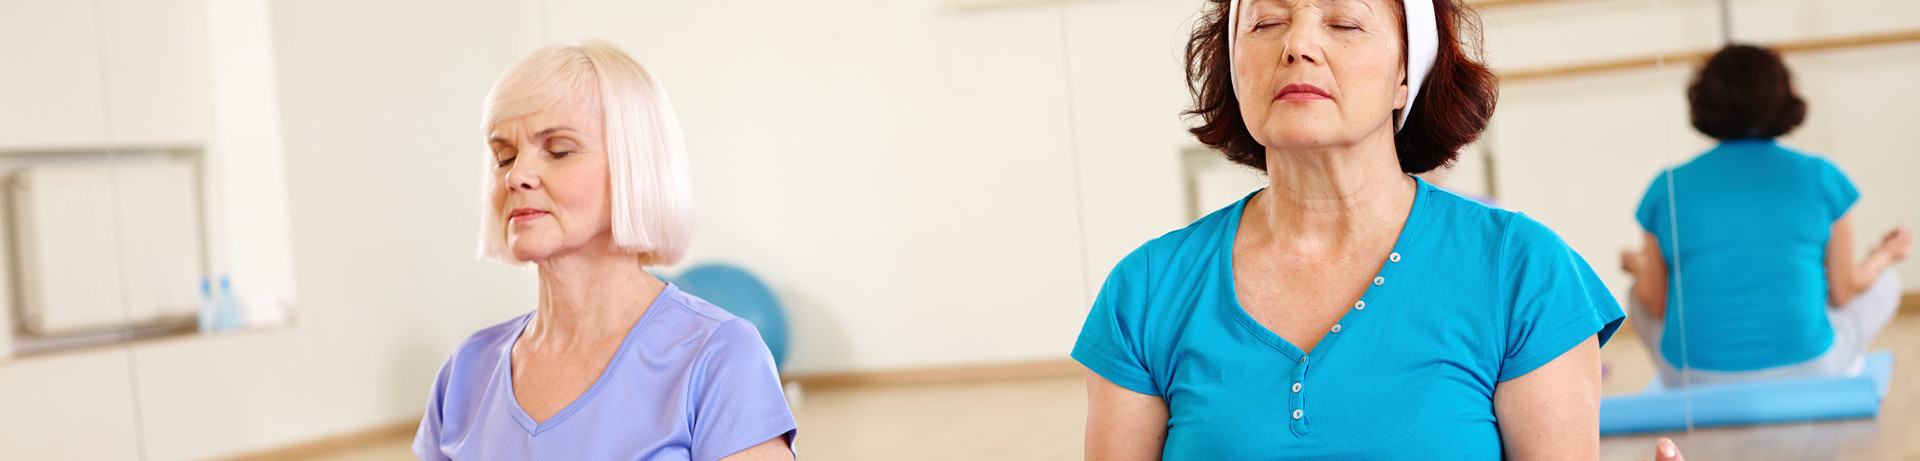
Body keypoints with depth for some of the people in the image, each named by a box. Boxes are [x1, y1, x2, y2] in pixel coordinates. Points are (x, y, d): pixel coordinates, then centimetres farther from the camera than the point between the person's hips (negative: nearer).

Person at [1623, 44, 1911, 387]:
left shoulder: (1668, 187, 0)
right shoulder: (1822, 177, -1)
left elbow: (1653, 302, 2)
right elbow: (1844, 290, 4)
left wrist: (1638, 266, 26)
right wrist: (1885, 253, 26)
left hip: (1698, 382, 0)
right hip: (1804, 377, 0)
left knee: (1637, 295, 30)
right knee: (1884, 283, 25)